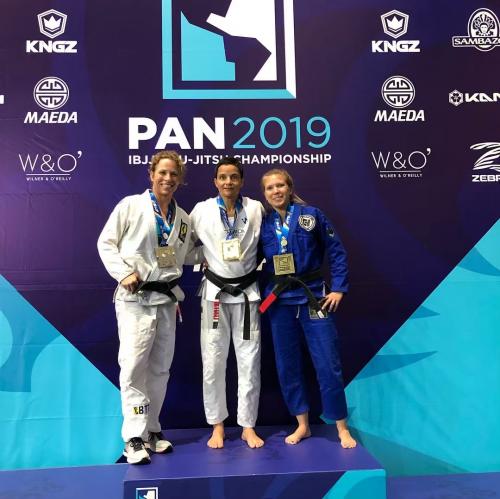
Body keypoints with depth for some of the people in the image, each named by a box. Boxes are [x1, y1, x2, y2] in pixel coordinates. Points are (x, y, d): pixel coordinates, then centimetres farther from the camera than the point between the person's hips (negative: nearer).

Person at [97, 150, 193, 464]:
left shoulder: (184, 219, 10)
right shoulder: (131, 205, -2)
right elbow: (106, 243, -3)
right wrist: (124, 273, -13)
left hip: (166, 299, 5)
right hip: (134, 298, -5)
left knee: (160, 368, 11)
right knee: (133, 367, -9)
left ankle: (151, 429, 25)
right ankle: (134, 437, 0)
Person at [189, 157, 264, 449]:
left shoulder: (256, 209, -2)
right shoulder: (202, 210, -3)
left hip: (247, 292, 1)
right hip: (215, 292, 0)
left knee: (249, 361, 5)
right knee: (213, 361, 4)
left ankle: (248, 426, 20)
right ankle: (217, 426, 21)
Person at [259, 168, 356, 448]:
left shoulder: (311, 215, -3)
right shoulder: (263, 223, 4)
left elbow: (337, 252, -1)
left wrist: (339, 289, -6)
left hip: (313, 295, -3)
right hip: (279, 300, 3)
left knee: (328, 364, 0)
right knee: (287, 366, 10)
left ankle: (342, 428, 17)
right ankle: (303, 425, 28)